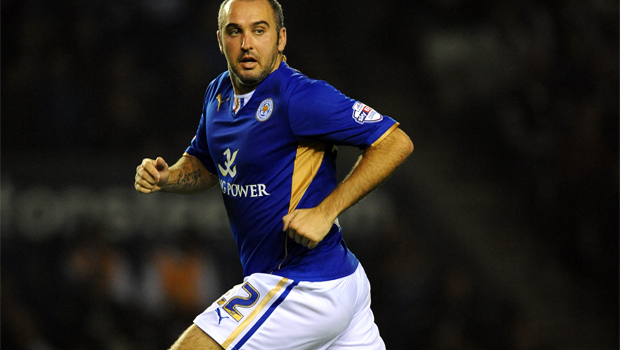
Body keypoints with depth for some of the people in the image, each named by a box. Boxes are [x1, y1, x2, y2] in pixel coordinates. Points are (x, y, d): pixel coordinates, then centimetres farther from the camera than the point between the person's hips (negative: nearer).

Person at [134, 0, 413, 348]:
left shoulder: (299, 96, -18)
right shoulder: (219, 93, 9)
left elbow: (396, 143, -20)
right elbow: (204, 166, 25)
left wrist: (325, 212, -25)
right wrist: (165, 177, 2)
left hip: (301, 290, -9)